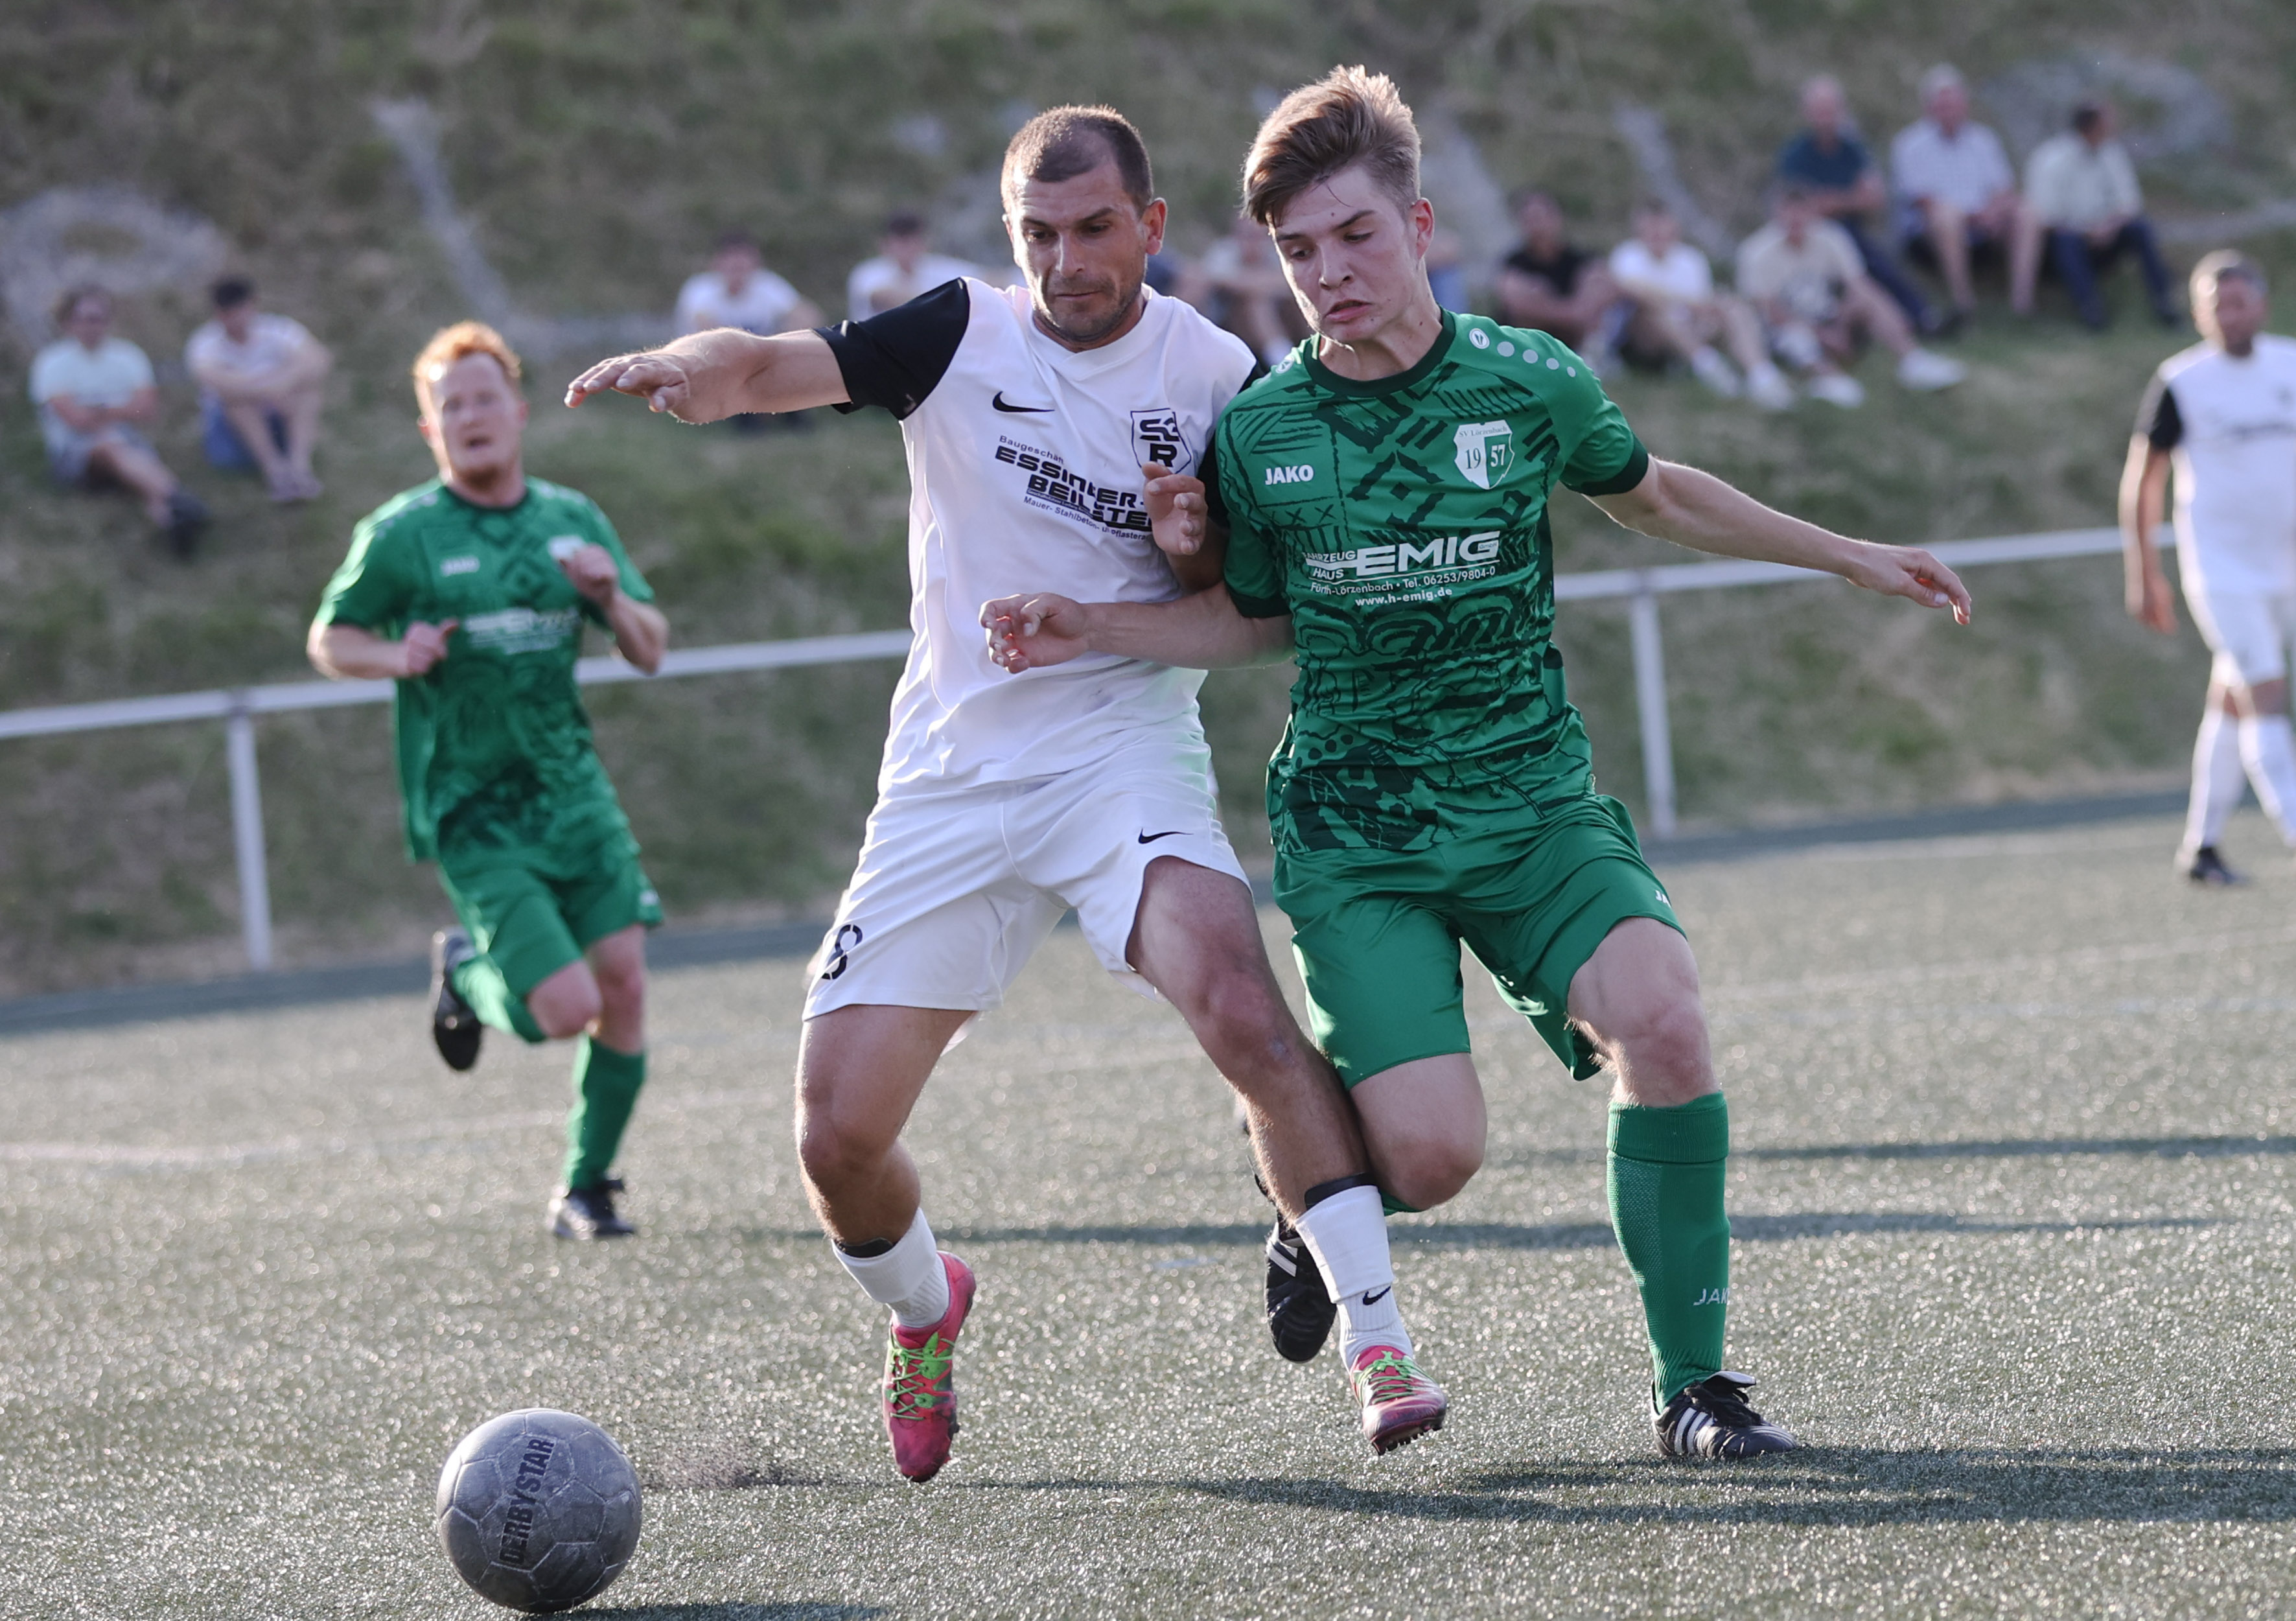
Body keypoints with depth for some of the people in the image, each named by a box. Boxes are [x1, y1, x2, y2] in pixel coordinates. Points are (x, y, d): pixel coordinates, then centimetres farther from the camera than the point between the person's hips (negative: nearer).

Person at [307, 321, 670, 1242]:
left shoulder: (574, 521, 8)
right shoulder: (399, 536, -5)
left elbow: (649, 654, 12)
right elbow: (329, 641, 5)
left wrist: (612, 597, -10)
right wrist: (397, 658, -16)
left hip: (574, 791, 5)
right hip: (474, 814, -5)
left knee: (623, 982, -6)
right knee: (568, 1008, -14)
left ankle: (585, 1188, 13)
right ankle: (467, 976, 21)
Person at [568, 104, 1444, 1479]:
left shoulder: (1219, 377, 0)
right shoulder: (963, 335, -2)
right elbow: (778, 368, -18)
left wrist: (1195, 552, -17)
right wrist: (687, 371, -41)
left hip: (1126, 741, -1)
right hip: (952, 776, 2)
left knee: (1242, 1007, -30)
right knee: (839, 1137, -1)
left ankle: (1377, 1339, -23)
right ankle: (924, 1310, 32)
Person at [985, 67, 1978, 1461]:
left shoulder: (1531, 383, -2)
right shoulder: (1259, 431, -2)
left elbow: (1652, 495, 19)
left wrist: (1848, 557, 22)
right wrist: (1093, 629, 0)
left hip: (1534, 808, 1)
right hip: (1351, 838, -1)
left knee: (1660, 1013, -28)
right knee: (1434, 1156, -18)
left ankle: (1695, 1383, -13)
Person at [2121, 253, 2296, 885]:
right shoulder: (2181, 383, -8)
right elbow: (2142, 479, -3)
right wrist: (2144, 574, -4)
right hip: (2221, 567, -5)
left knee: (2232, 703, 12)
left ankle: (2201, 845, 20)